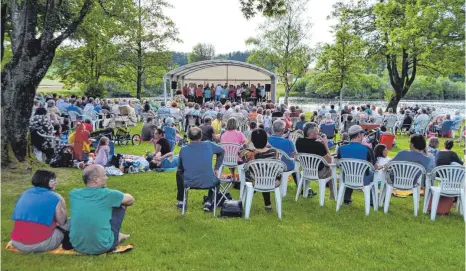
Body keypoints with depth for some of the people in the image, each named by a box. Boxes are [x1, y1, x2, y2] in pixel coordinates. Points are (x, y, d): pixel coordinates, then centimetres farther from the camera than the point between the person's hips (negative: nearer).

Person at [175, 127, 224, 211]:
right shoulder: (208, 145, -6)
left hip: (188, 183, 1)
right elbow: (222, 151, 13)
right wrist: (216, 169, 19)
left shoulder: (183, 150, -5)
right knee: (217, 181, 35)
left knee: (179, 173, 34)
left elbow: (180, 167, 9)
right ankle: (208, 202, 15)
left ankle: (181, 201, 37)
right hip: (208, 183, -1)